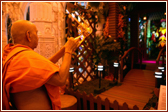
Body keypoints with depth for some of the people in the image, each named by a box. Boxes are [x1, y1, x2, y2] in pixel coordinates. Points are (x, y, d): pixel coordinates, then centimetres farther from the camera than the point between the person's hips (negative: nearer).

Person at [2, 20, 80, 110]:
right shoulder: (26, 57, -26)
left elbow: (44, 67, 4)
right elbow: (60, 79, -29)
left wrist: (63, 50, 2)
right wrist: (68, 51, -18)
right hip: (36, 108, -9)